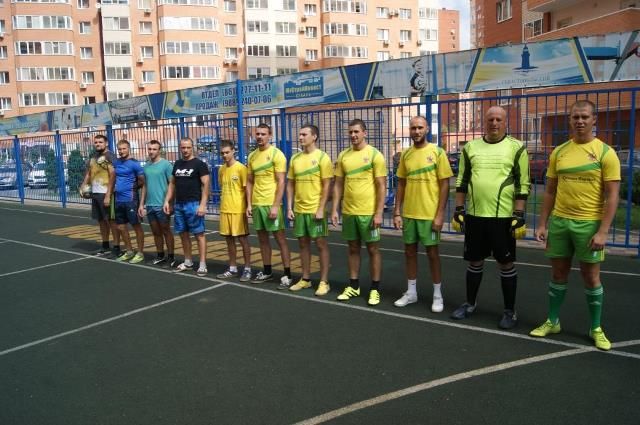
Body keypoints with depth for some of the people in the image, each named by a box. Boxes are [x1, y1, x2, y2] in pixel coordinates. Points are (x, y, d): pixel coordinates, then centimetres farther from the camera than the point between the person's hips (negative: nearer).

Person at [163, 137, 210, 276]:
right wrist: (167, 201, 10)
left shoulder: (199, 164, -6)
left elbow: (205, 185, -11)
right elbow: (172, 184, 18)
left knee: (199, 234, -4)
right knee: (183, 233, 11)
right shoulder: (177, 164, 13)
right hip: (179, 204, 7)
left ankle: (202, 264, -1)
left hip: (193, 204, -7)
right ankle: (188, 262, 23)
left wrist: (203, 204, -19)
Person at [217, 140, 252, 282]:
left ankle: (247, 269, 10)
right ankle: (232, 268, 21)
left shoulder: (241, 168, -9)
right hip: (225, 210, 6)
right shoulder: (221, 169, 10)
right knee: (229, 239, 11)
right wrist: (224, 204, 13)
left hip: (238, 210, -6)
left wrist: (247, 208, -10)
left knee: (242, 239, 1)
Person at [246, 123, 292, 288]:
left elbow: (281, 182, -12)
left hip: (271, 204, -6)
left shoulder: (276, 154, -8)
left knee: (280, 238, -2)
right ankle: (267, 271, 24)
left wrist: (275, 206, -18)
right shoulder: (252, 156, 11)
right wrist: (249, 204, 7)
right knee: (262, 238, 12)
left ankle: (287, 275, 4)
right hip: (256, 204, 6)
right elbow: (250, 182, 15)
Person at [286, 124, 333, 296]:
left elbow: (326, 185, -10)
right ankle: (305, 279, 23)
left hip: (316, 210, -5)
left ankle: (324, 282, 9)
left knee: (321, 244, 2)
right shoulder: (295, 158, 8)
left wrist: (321, 209, -16)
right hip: (299, 209, 6)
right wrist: (289, 207, 4)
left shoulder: (322, 157, -8)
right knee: (303, 243, 12)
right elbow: (290, 184, 12)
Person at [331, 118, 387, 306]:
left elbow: (381, 186, -8)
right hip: (348, 212, 5)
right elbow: (338, 184, 10)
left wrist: (378, 213, -14)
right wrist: (334, 209, 4)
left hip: (368, 212, -4)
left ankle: (375, 289, 15)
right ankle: (353, 286, 25)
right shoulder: (343, 155, 7)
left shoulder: (375, 155, -7)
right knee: (353, 249, 13)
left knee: (373, 249, 5)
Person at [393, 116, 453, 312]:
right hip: (408, 213, 4)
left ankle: (437, 295, 18)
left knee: (432, 252, 4)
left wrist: (440, 214, -13)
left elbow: (444, 185, -7)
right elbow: (401, 184, 10)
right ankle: (411, 292, 25)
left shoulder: (437, 152, -6)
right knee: (409, 251, 11)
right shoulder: (405, 154, 7)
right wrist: (397, 212, 4)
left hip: (429, 214, -4)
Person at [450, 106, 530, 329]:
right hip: (475, 215, 3)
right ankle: (470, 303, 29)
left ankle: (510, 311, 18)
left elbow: (523, 185, -4)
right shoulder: (470, 147, 8)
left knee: (506, 264, 5)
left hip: (504, 216, -3)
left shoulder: (516, 147, -2)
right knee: (475, 262, 14)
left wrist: (519, 215, -9)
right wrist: (459, 210, 6)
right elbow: (462, 181, 11)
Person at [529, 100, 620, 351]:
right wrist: (542, 224, 5)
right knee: (558, 274, 13)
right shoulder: (559, 152, 6)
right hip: (559, 221, 4)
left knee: (591, 277, 7)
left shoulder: (605, 153, -6)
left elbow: (612, 196, -9)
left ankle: (596, 329, 23)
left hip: (589, 224, -3)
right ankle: (552, 322, 26)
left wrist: (603, 232, -15)